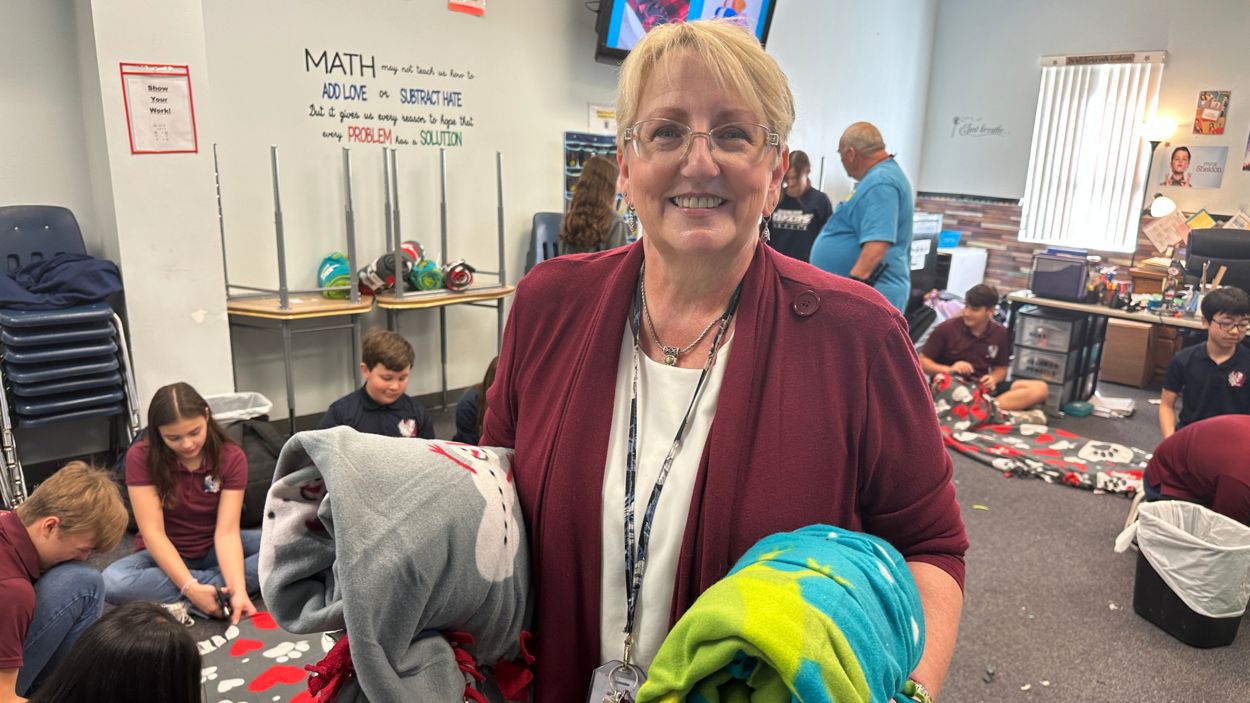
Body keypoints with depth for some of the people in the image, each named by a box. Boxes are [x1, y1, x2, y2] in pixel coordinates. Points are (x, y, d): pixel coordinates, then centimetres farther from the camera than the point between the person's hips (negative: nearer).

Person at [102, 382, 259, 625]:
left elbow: (227, 531, -22)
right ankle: (221, 587, -24)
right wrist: (190, 587, -34)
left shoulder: (231, 457, -15)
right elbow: (153, 532, -22)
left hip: (215, 549, 0)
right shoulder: (141, 457, -18)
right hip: (165, 556, 0)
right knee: (112, 582, -34)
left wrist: (238, 590, -38)